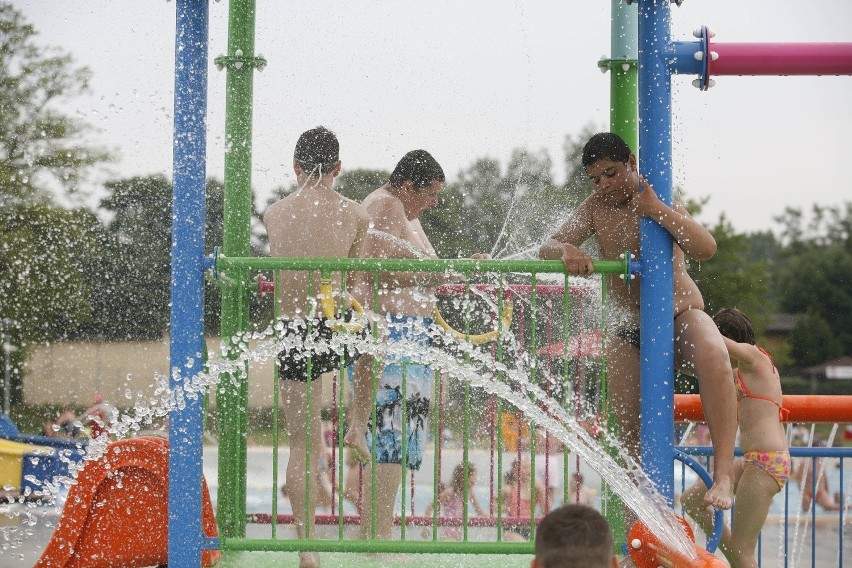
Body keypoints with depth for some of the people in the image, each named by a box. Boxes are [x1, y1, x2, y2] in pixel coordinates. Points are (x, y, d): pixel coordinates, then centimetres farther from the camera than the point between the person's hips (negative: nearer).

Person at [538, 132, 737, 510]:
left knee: (712, 355, -38)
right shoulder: (596, 208, 3)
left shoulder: (660, 203, -8)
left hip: (681, 314, -5)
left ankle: (724, 471, -42)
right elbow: (548, 248, -3)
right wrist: (567, 252, -27)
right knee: (630, 429, -1)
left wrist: (657, 210, -32)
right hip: (630, 330, 5)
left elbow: (706, 248, -22)